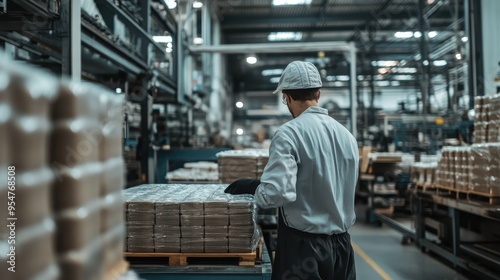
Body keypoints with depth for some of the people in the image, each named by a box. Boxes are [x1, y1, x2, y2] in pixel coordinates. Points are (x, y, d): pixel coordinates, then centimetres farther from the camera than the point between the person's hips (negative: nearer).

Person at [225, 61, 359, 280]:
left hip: (303, 245, -6)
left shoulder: (289, 133, -16)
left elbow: (278, 193, -23)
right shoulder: (346, 135, 4)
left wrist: (252, 186, -6)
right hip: (341, 243, 6)